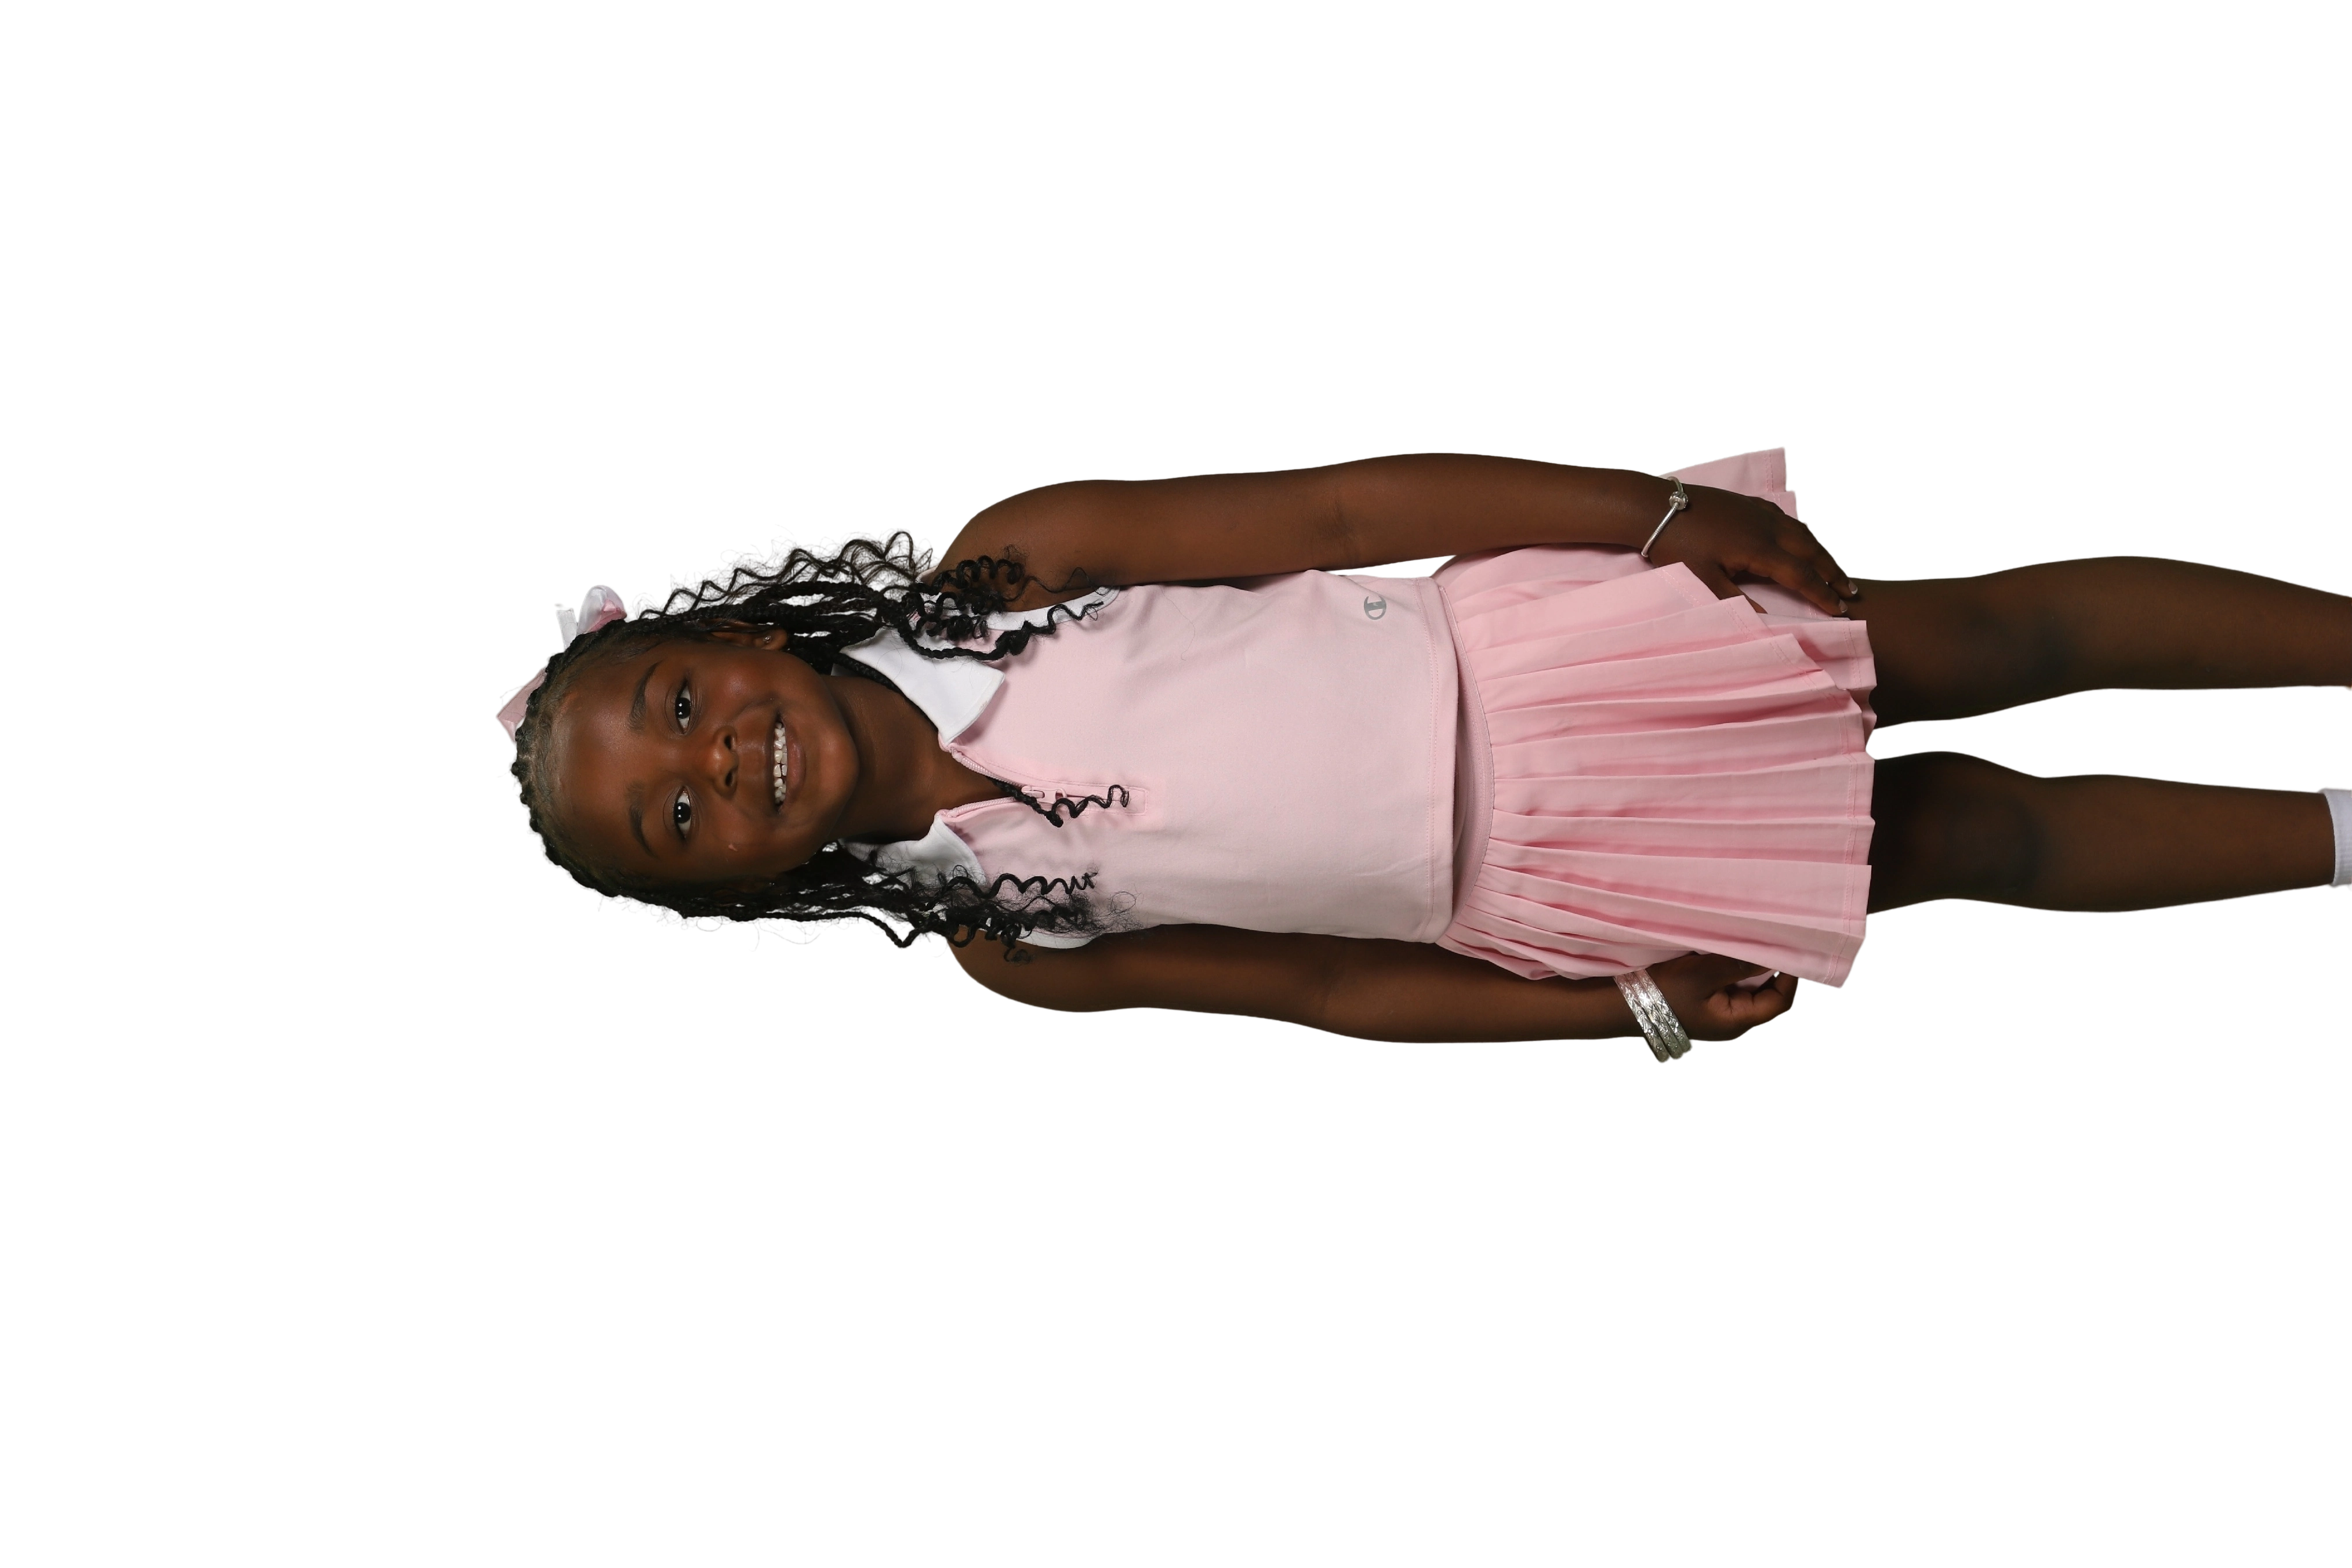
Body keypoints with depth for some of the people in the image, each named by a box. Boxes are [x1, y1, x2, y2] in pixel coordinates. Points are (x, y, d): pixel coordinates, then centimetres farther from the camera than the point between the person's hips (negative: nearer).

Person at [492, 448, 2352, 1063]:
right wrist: (1650, 1011, -6)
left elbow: (1342, 505, -9)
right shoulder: (1007, 943, -3)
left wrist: (1666, 510, -15)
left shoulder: (1004, 564, -7)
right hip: (1526, 894, -1)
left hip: (1517, 654, 1)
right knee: (1979, 837, 0)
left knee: (1988, 640, -3)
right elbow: (1322, 987, 0)